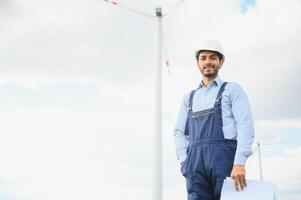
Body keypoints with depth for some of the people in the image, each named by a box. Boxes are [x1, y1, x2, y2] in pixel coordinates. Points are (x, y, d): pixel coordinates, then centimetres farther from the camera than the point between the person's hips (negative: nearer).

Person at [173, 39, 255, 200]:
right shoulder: (189, 97, 26)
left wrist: (240, 163, -16)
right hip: (196, 162, 3)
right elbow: (179, 132, 22)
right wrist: (184, 162, 3)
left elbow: (245, 125, -2)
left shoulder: (232, 89, 12)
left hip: (224, 156, -3)